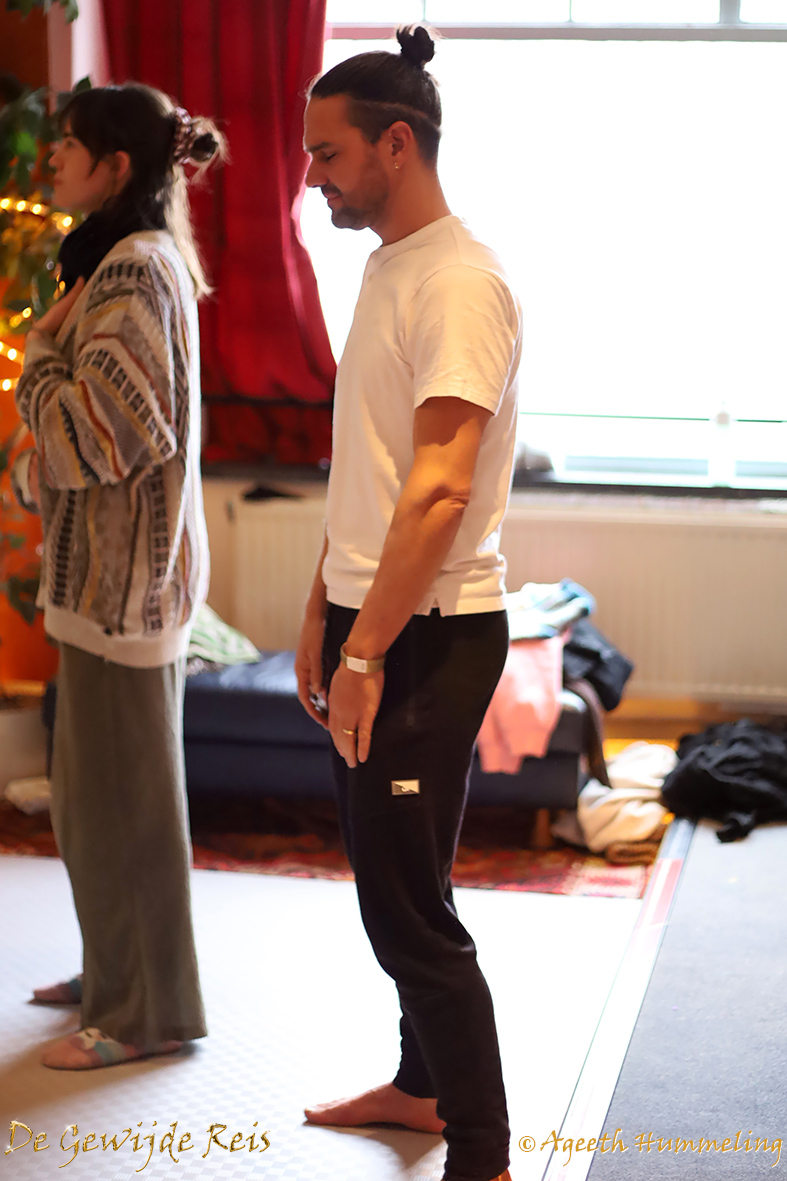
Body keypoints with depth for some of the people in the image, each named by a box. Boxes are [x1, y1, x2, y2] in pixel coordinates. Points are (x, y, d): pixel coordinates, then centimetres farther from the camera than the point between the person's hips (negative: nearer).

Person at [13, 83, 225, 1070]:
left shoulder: (133, 272, -18)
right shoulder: (142, 259, 14)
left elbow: (94, 430, -22)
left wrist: (41, 347, -9)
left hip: (122, 570, -10)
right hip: (119, 563, 10)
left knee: (121, 787, 0)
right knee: (99, 781, 19)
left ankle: (146, 1010, 11)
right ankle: (119, 970, 32)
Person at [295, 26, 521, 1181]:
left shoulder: (461, 283, -17)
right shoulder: (384, 270, 14)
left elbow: (441, 488, -24)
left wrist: (367, 654, -23)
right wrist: (322, 614, 20)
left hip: (429, 632, -9)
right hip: (370, 619, 10)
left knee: (408, 906, -5)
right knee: (391, 880, 19)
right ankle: (422, 1085, 36)